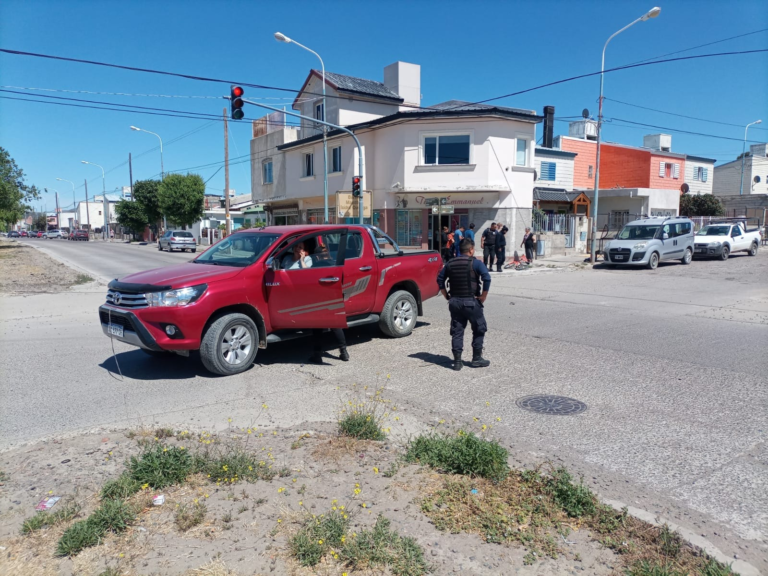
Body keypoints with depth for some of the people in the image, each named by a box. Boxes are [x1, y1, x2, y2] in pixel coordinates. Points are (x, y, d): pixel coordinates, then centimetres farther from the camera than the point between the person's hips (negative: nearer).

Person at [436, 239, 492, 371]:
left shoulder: (450, 264, 9)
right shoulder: (475, 263, -7)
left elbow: (440, 279, 13)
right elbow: (487, 278, -19)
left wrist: (447, 296, 14)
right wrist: (483, 296, -11)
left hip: (454, 302, 5)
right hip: (471, 302, -5)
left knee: (457, 331, 9)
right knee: (479, 329, 12)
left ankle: (457, 361, 8)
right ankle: (477, 358, 16)